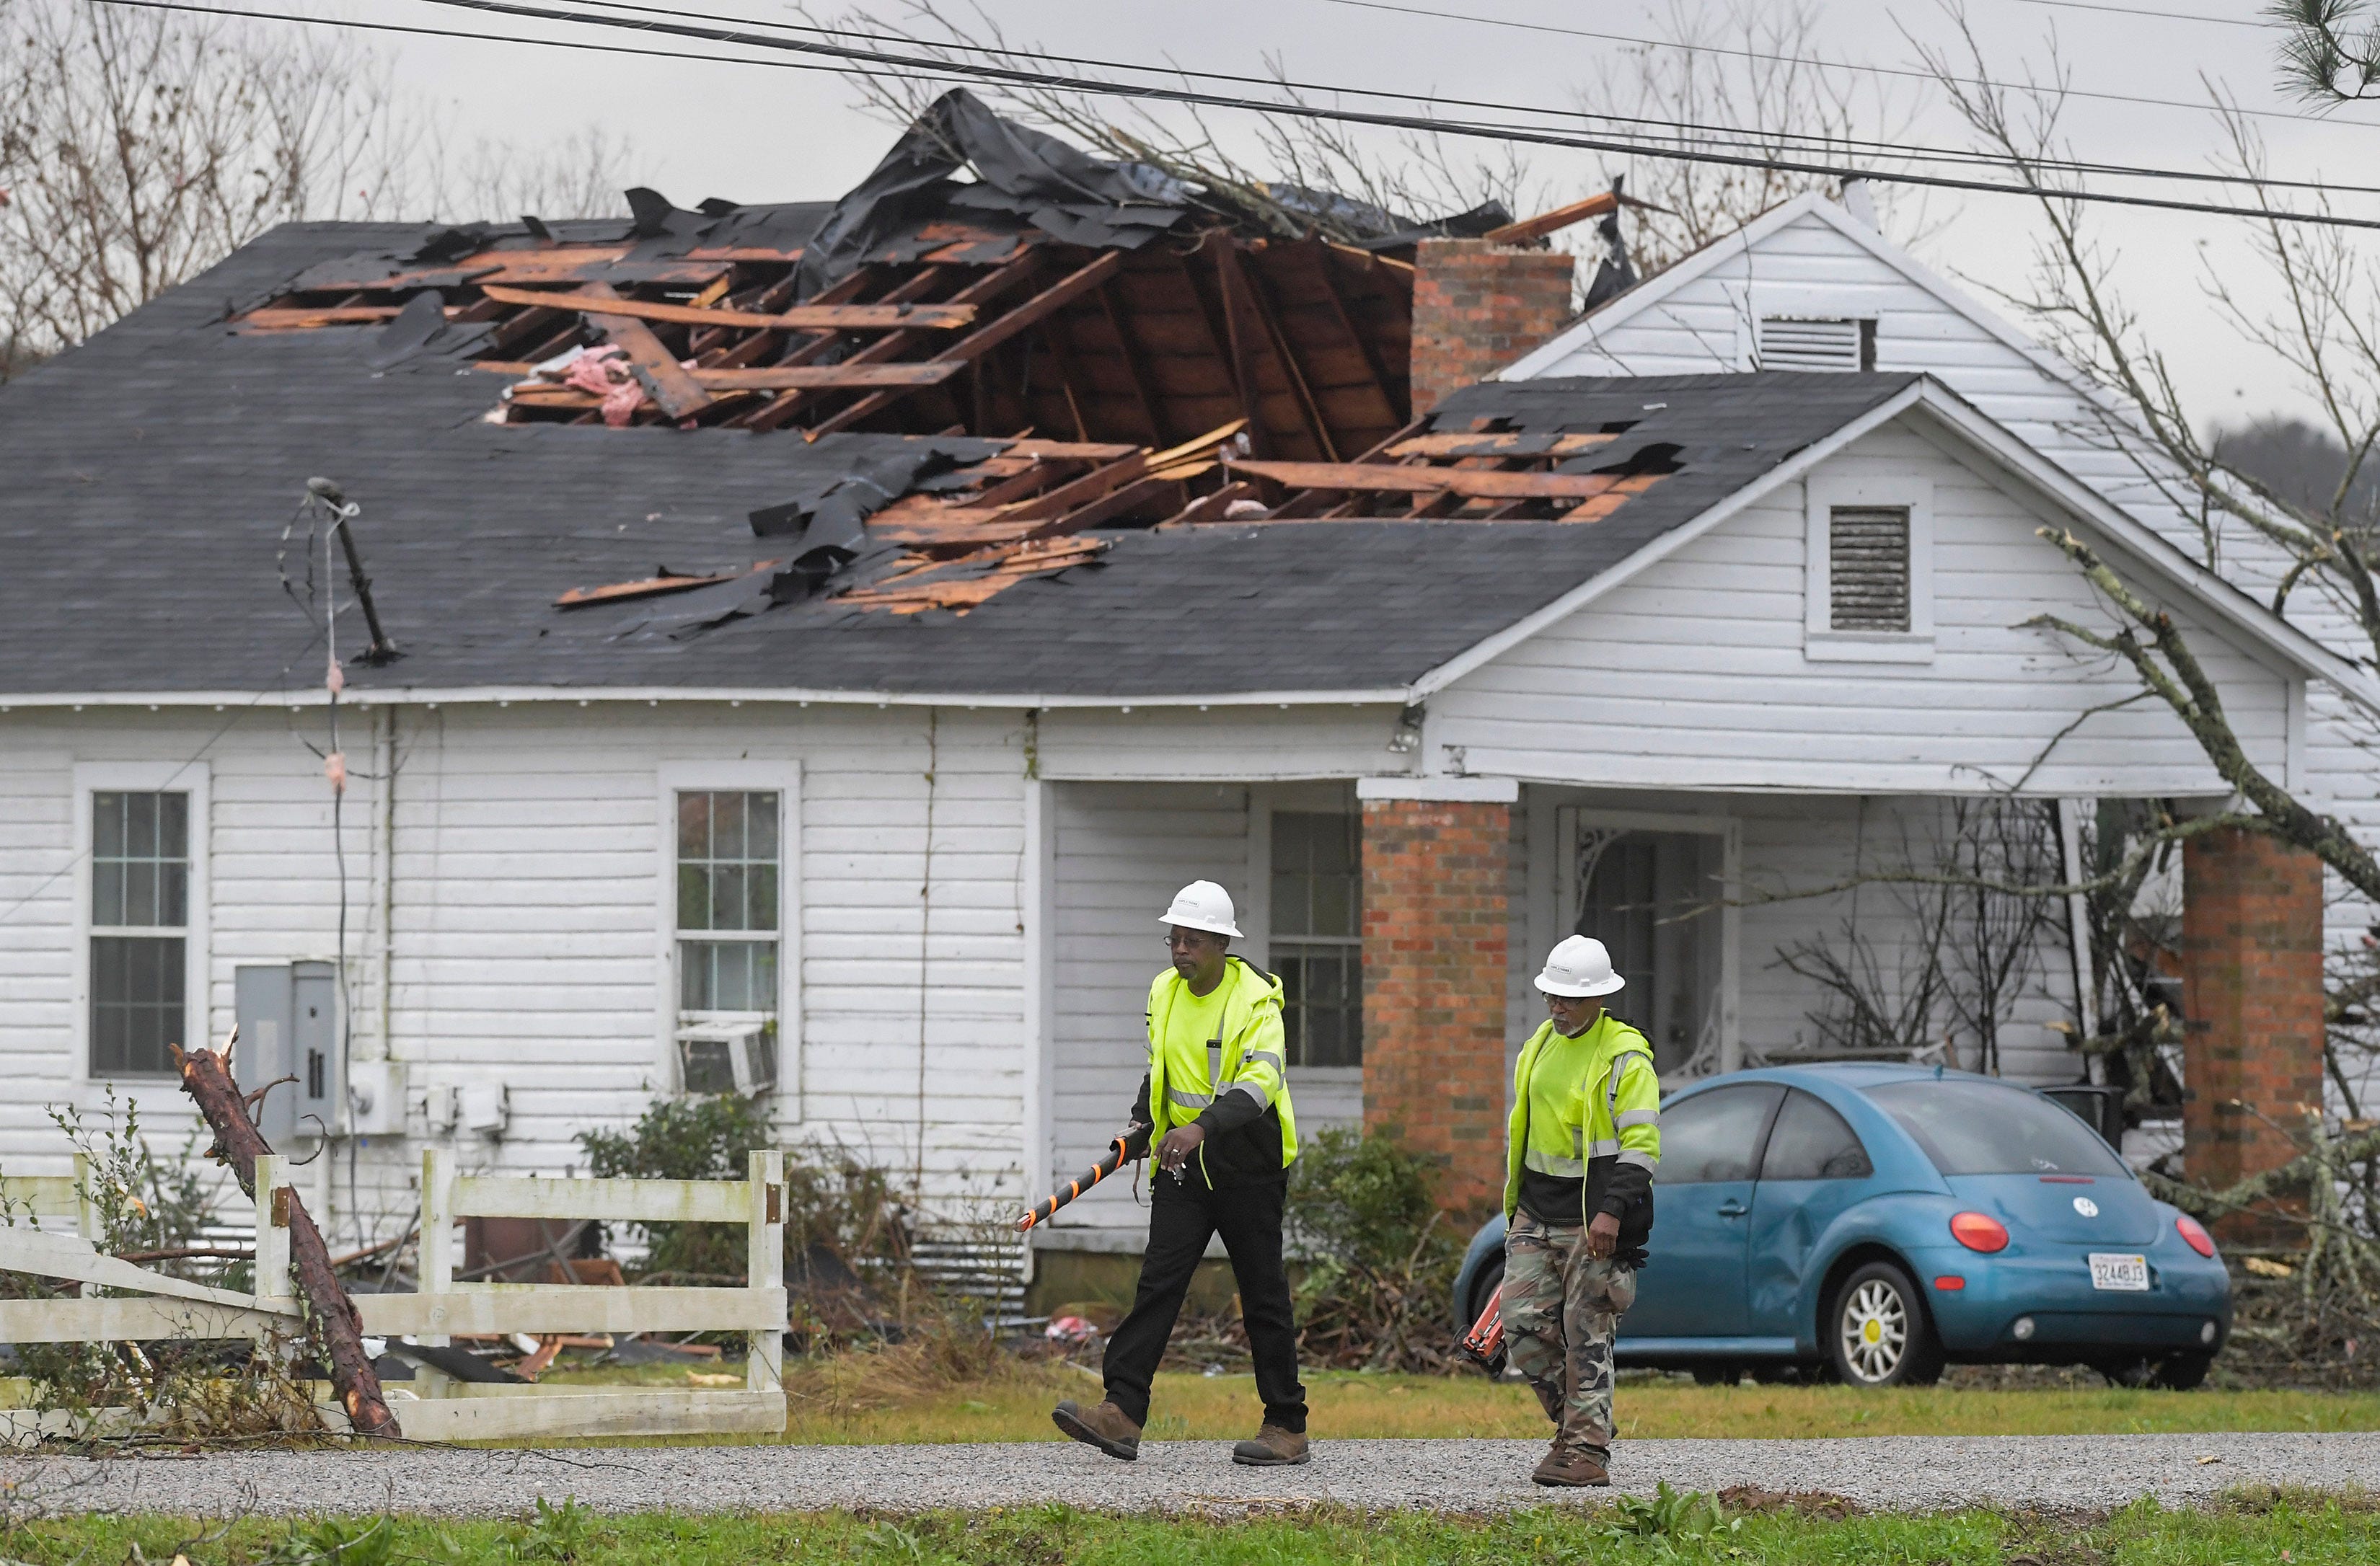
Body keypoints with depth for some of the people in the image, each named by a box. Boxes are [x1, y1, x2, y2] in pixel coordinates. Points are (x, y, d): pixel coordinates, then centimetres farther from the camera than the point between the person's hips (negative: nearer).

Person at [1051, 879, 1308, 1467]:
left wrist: (1204, 1126, -41)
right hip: (1184, 1163, 5)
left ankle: (1287, 1428, 11)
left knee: (1263, 1296, 2)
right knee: (1158, 1282, -7)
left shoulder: (1255, 1001, -13)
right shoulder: (1164, 993, 7)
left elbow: (1261, 1081, -27)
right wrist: (1143, 1125, 5)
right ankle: (1122, 1413, -17)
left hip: (1248, 1166, -5)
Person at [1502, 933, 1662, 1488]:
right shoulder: (1539, 1047, 13)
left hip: (1593, 1220, -7)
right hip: (1537, 1214, 7)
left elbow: (1641, 1145, -14)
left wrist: (1613, 1212, -23)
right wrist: (1514, 1205, 23)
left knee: (1586, 1336, -5)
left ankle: (1587, 1450, -1)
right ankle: (1576, 1419, 16)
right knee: (1524, 1323, 0)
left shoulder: (1625, 1057, -10)